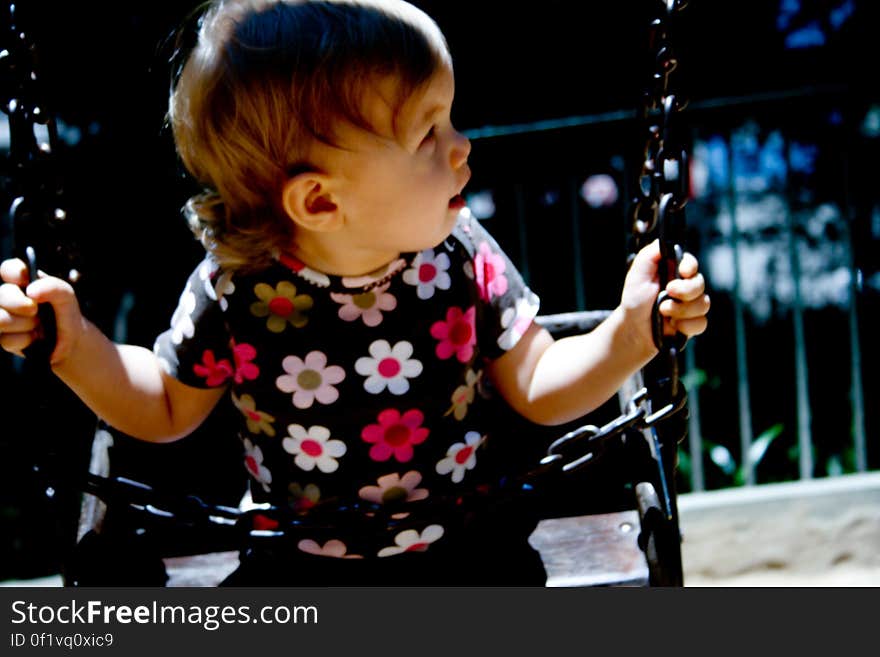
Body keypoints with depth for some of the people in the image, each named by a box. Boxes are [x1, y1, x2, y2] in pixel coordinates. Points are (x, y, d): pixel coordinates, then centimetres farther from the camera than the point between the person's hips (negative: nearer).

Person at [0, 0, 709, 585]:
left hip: (463, 548, 1)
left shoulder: (461, 257, -13)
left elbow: (539, 389, -3)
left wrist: (629, 333, -19)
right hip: (300, 565, 0)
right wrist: (75, 345, -12)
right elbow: (167, 409, 3)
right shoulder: (235, 291, -16)